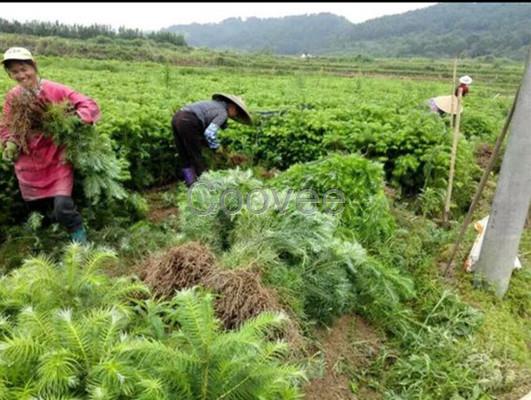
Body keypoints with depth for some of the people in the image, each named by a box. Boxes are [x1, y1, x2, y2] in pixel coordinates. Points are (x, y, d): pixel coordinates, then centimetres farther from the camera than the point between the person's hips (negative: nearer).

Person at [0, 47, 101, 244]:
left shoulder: (55, 90, -11)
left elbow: (89, 105, -15)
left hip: (56, 160, -5)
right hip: (28, 164, 5)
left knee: (62, 207, -18)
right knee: (36, 210, 18)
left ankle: (80, 239, 8)